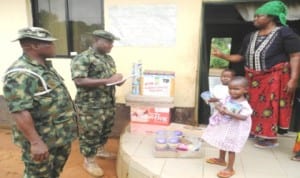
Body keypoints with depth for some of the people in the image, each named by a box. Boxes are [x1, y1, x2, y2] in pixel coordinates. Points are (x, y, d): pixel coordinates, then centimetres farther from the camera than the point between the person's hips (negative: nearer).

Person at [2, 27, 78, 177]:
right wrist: (36, 142, -28)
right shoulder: (20, 74, -24)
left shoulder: (46, 66, 6)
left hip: (62, 134, 9)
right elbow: (19, 112, -28)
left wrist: (70, 118, 19)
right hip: (42, 139, -9)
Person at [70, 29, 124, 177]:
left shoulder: (108, 58, 11)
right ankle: (89, 161, 24)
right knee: (90, 134, 6)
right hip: (91, 106, -8)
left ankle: (100, 150, 44)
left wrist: (118, 80, -2)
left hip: (109, 103, 8)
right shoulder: (82, 58, -15)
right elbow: (79, 81, -25)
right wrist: (107, 81, -28)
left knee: (105, 130, 21)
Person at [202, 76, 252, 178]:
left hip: (234, 129, -8)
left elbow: (244, 117, -33)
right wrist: (219, 108, -22)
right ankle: (221, 160, 48)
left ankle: (230, 169, 19)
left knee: (231, 148, 3)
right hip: (223, 125, 8)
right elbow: (219, 105, 3)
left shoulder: (244, 105, -22)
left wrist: (228, 113, -38)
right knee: (222, 144, 25)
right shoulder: (228, 98, -3)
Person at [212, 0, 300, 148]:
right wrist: (222, 55, 2)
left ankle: (271, 138, 12)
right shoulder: (250, 37, 12)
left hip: (274, 77, -6)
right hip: (254, 78, 6)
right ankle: (256, 131, 29)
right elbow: (240, 57, 14)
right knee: (255, 105, 12)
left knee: (271, 106, -2)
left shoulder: (284, 33, -7)